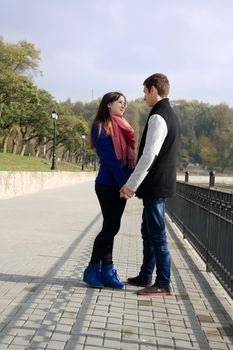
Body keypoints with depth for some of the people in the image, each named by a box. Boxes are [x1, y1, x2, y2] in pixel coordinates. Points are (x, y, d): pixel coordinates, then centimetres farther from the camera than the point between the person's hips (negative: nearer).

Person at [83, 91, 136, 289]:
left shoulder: (123, 127, 17)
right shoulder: (101, 127, -6)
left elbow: (129, 156, 12)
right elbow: (108, 158, -14)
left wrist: (130, 181, -1)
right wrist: (123, 182, -19)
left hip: (120, 185, 7)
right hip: (108, 185, -7)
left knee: (111, 227, 8)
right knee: (111, 227, -5)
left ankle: (107, 272, 13)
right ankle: (92, 270, 7)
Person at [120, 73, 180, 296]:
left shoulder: (158, 117, -15)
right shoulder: (171, 116, 16)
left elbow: (149, 155, -21)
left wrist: (131, 184, -16)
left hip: (155, 186, -10)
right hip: (162, 184, 10)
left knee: (157, 235, -4)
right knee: (148, 232, 17)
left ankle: (163, 284, 5)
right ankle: (145, 277, 27)